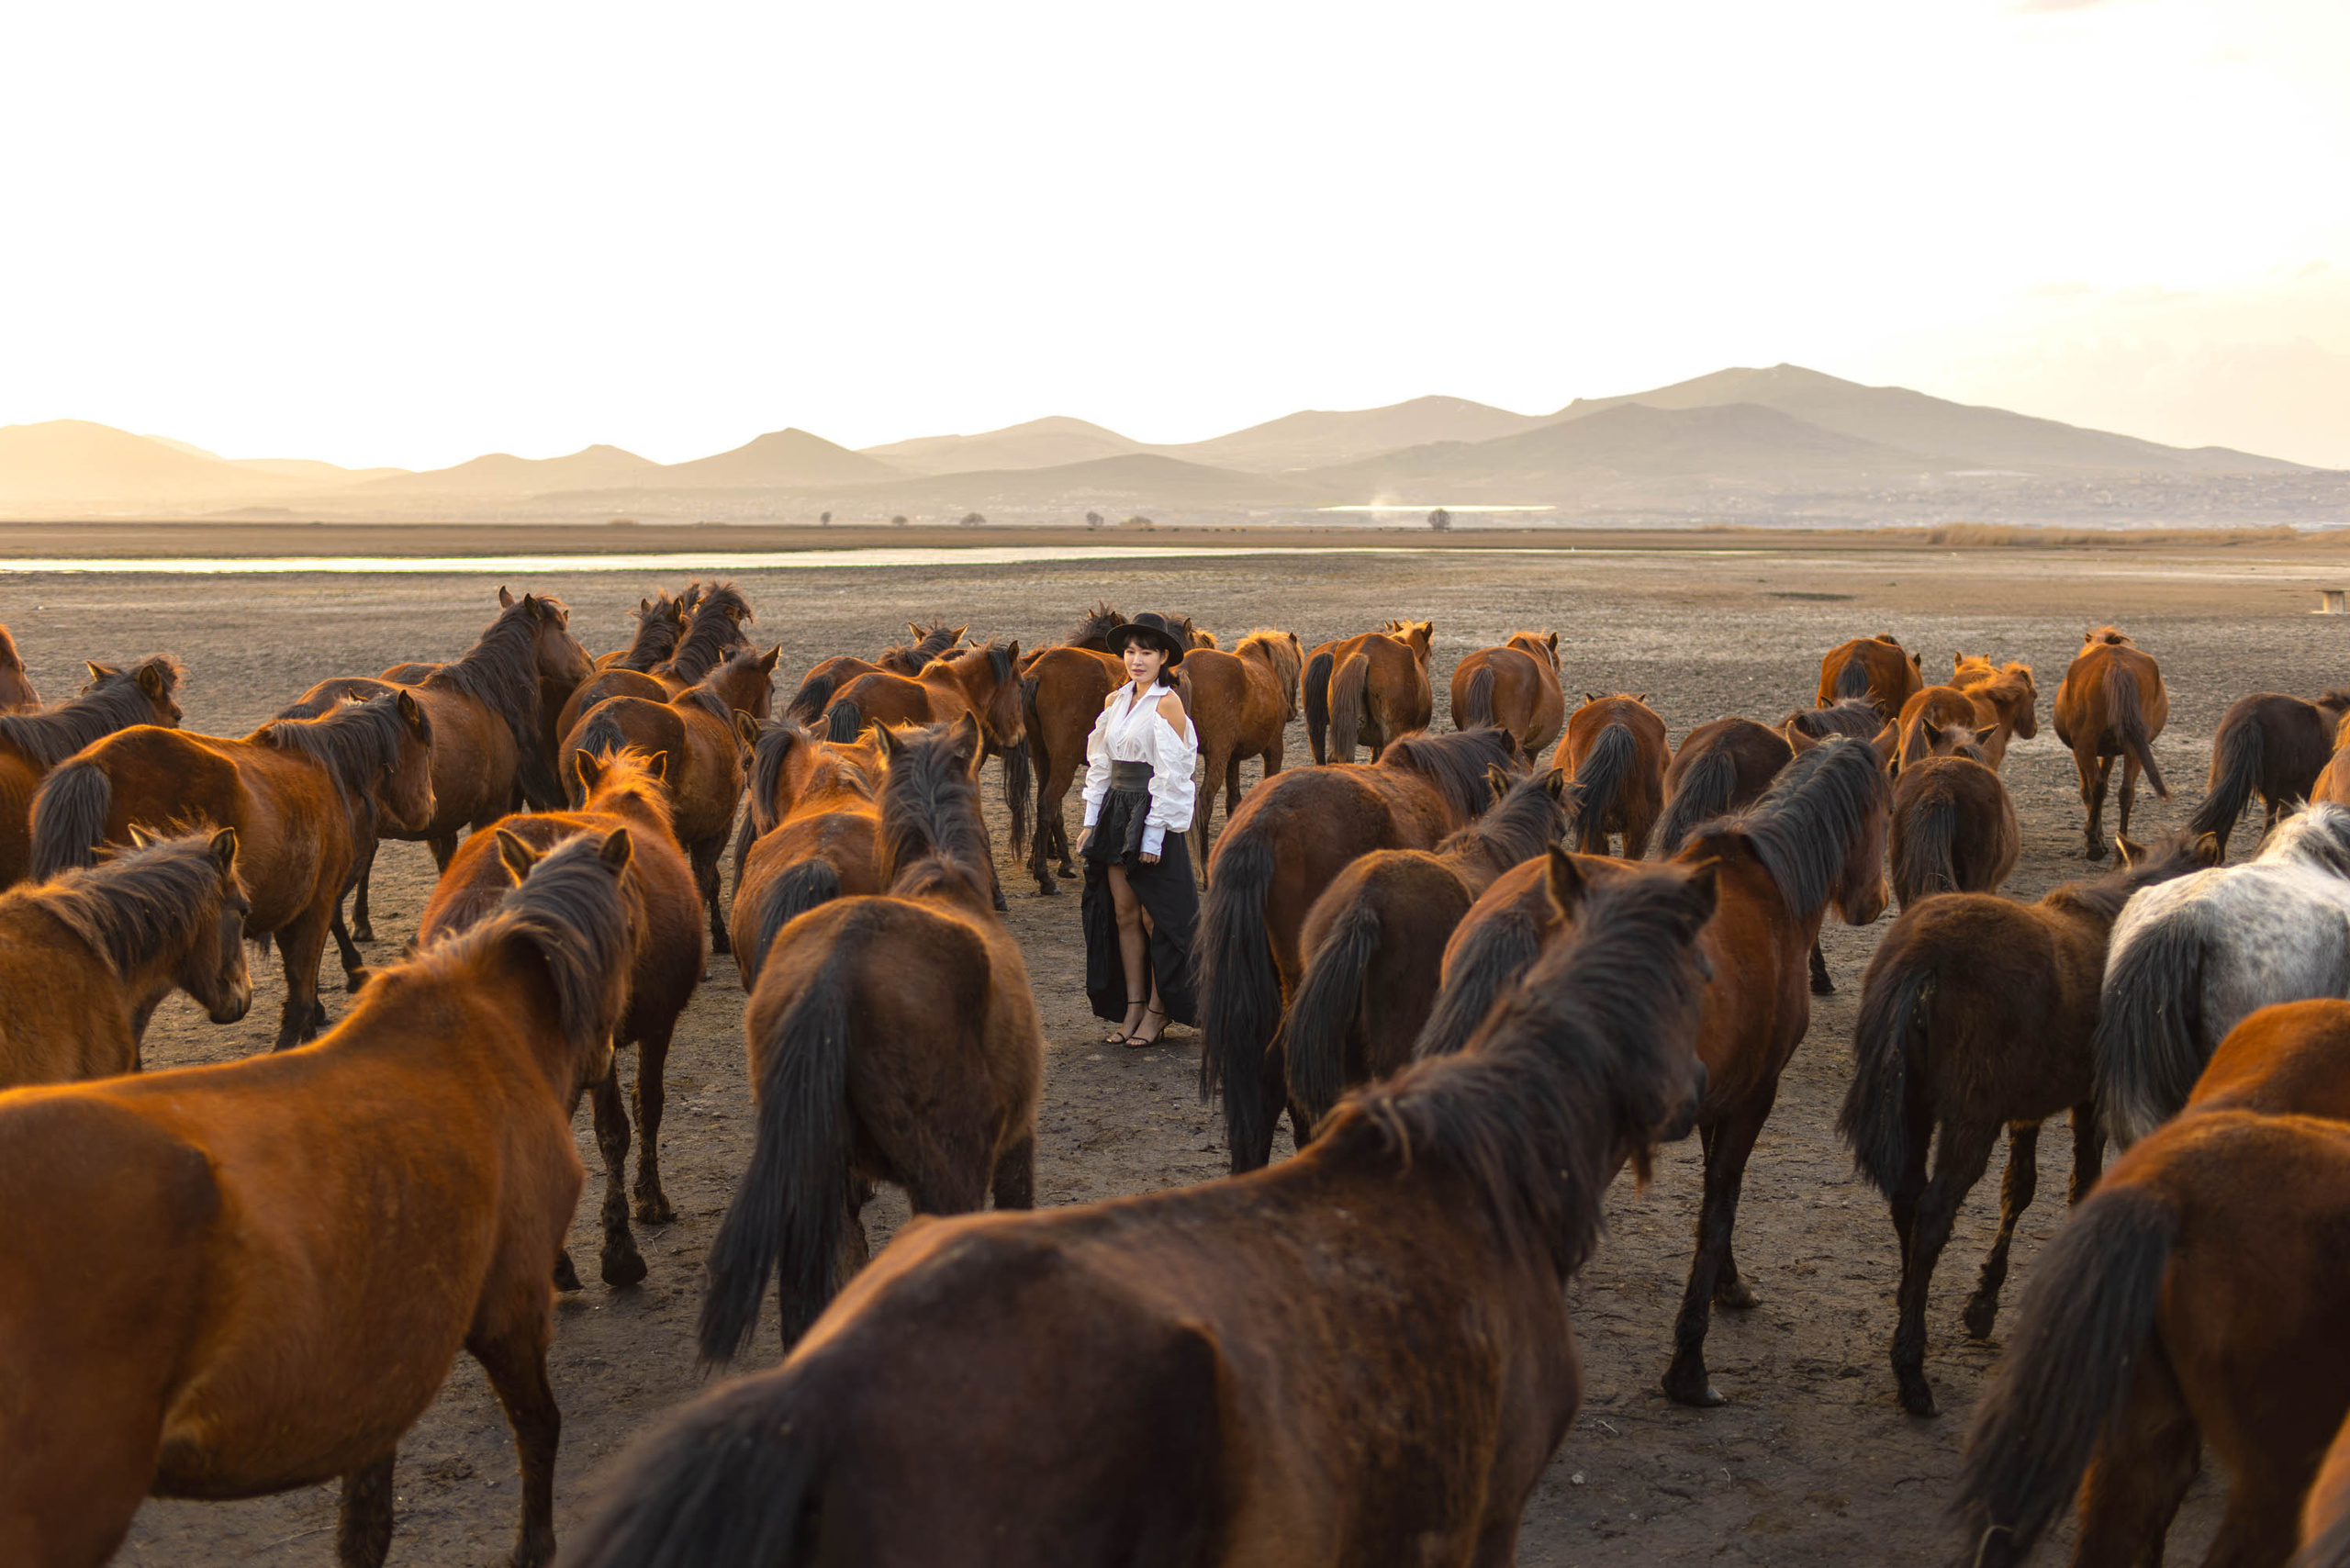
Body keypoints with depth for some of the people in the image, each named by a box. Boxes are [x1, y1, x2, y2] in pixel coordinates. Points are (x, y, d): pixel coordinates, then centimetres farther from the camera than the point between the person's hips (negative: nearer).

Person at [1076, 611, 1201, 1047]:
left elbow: (1170, 775, -12)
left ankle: (1158, 1010, 9)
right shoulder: (1115, 701, 11)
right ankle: (1132, 1008, 13)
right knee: (1123, 914, 7)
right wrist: (1091, 822, 11)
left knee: (1155, 916, 0)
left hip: (1155, 817, -7)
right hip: (1116, 813, 7)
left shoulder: (1168, 703, -9)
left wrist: (1154, 834, -15)